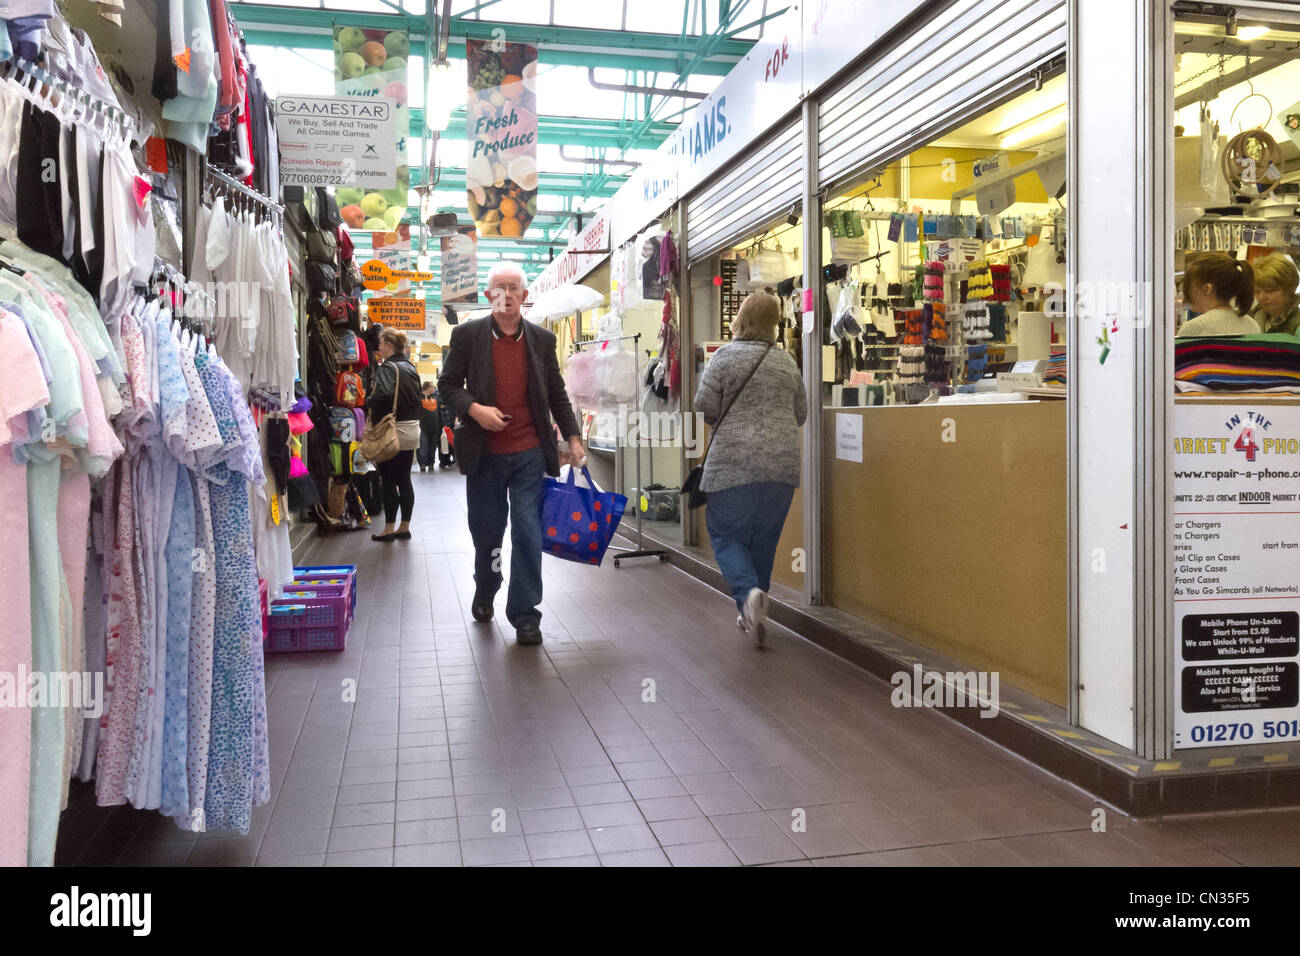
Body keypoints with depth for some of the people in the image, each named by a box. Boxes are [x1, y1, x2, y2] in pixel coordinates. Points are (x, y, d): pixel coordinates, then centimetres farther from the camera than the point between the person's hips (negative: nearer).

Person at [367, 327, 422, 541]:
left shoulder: (387, 368, -12)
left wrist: (369, 402, -9)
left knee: (388, 480, 0)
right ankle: (405, 527, 15)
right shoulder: (411, 368, 12)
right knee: (404, 479, 11)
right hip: (412, 428, 7)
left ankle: (389, 529, 5)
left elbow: (383, 395, -27)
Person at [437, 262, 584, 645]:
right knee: (485, 531, 13)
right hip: (484, 455, 0)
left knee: (527, 534, -4)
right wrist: (473, 409, -16)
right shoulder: (466, 335, 0)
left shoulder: (542, 339, 6)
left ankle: (525, 615, 4)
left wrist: (572, 437, 4)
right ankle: (485, 591, 40)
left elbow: (556, 393, 12)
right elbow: (447, 384, 3)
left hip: (529, 455, 0)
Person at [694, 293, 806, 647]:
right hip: (782, 463, 4)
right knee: (764, 539, 14)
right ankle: (752, 614, 21)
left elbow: (705, 409, -5)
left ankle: (749, 592, -20)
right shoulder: (787, 361, 10)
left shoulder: (725, 356, -3)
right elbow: (800, 414, 17)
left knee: (727, 536, 5)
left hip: (735, 462, -4)